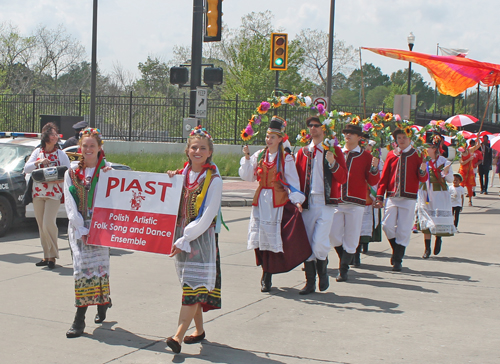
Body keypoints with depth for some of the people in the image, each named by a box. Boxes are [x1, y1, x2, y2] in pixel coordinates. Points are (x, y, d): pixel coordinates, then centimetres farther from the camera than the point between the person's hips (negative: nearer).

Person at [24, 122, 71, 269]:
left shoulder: (61, 154, 4)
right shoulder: (37, 152, 10)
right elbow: (26, 169, 2)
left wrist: (58, 179, -20)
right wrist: (39, 162, -14)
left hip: (54, 193, -3)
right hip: (38, 192, 4)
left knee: (48, 223, -15)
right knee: (41, 225, 5)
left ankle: (52, 256, -5)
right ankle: (47, 255, 14)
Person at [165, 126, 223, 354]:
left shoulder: (213, 180, -9)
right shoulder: (182, 174, 8)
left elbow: (206, 219, -14)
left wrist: (183, 241, -16)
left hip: (201, 239, -6)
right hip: (182, 238, 6)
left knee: (193, 287, -11)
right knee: (191, 288, 11)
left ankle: (178, 336, -16)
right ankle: (199, 330, 23)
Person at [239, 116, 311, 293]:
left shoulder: (286, 159, 0)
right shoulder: (259, 155, 9)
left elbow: (292, 182, -2)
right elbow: (247, 176, 6)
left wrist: (297, 200, -14)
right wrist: (247, 157, -4)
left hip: (278, 202, -3)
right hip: (261, 201, 3)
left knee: (274, 237, -5)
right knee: (262, 237, 0)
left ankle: (267, 276, 6)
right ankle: (266, 275, 10)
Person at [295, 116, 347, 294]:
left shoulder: (334, 150, 3)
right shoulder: (302, 152, 12)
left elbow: (343, 178, -4)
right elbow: (296, 178, 15)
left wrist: (332, 163, -19)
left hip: (326, 202, -4)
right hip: (307, 203, 4)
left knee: (319, 242, -15)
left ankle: (322, 271, 14)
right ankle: (310, 282, 15)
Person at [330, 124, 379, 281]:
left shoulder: (366, 156, 5)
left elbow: (372, 182, 1)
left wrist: (374, 168, -16)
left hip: (355, 203, -2)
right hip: (336, 200, 2)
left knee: (351, 237, 1)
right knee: (333, 234, -2)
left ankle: (343, 270, 12)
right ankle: (343, 258, 25)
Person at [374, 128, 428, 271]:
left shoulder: (417, 155, 4)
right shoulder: (391, 155, 9)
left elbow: (423, 179, 2)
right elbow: (384, 177, 9)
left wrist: (423, 171, -21)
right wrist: (380, 196, 4)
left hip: (408, 198, -2)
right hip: (392, 196, 2)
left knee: (403, 230, -2)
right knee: (387, 226, -5)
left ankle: (398, 261, 9)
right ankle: (396, 251, 21)